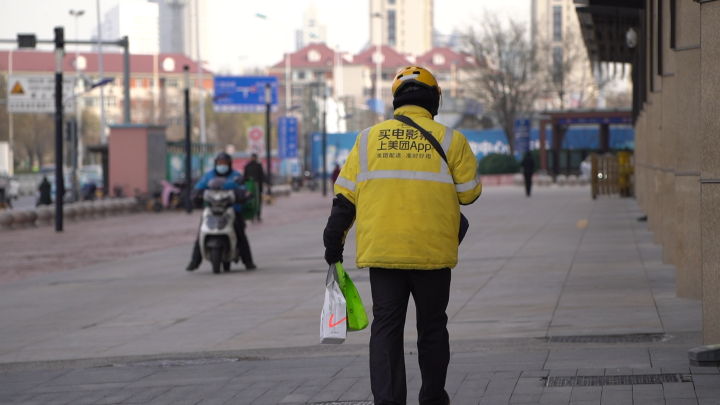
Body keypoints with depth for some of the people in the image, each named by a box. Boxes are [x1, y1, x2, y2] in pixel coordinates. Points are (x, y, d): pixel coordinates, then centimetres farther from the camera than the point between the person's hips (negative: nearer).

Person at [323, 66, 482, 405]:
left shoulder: (368, 139, 5)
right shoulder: (449, 140, -1)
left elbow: (345, 196, 4)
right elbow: (469, 192, 3)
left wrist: (334, 243, 12)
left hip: (381, 250, 1)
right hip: (432, 251, -1)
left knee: (386, 327, 4)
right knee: (432, 327, 12)